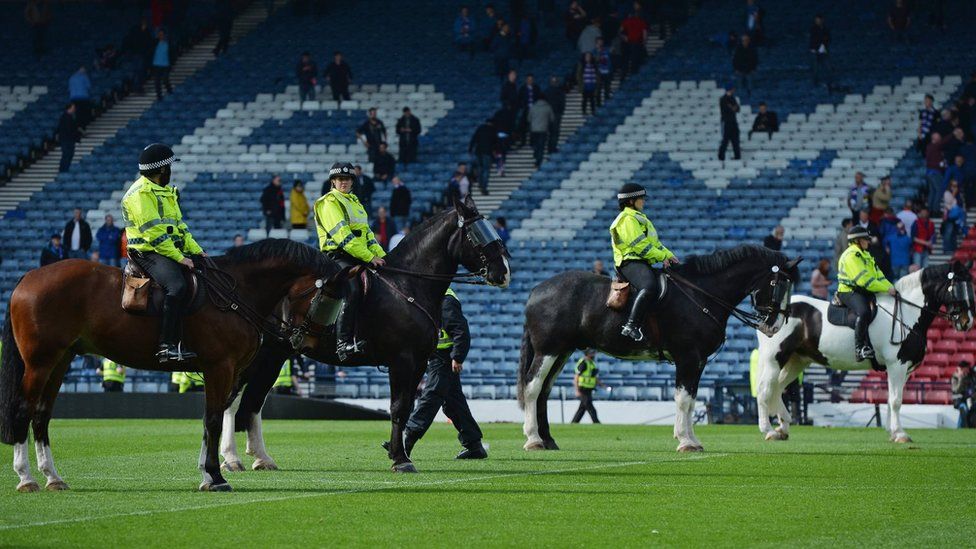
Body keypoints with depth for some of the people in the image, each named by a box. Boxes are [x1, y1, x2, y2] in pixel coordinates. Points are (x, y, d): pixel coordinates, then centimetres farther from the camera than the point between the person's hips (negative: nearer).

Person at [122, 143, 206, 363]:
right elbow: (153, 233, -18)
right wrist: (179, 257, -19)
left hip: (173, 251, 10)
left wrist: (196, 250, 12)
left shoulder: (165, 191, 21)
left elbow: (179, 225, 25)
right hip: (148, 252, -10)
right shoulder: (140, 193, -12)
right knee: (176, 286, -33)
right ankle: (167, 345, -37)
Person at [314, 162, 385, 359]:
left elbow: (367, 233, 24)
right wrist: (370, 257, -18)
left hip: (360, 258, 9)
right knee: (353, 291, -31)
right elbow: (343, 236, -14)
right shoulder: (330, 202, -4)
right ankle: (343, 343, -37)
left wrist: (381, 256, 9)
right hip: (339, 256, -9)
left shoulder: (355, 202, 24)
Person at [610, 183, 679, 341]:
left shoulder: (639, 217, 27)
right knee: (650, 287, -37)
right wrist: (661, 257, -10)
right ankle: (632, 326, -43)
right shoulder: (628, 219, -8)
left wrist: (668, 255, 14)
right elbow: (639, 245, -16)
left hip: (643, 263, 11)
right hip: (630, 262, -11)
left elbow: (654, 242, 29)